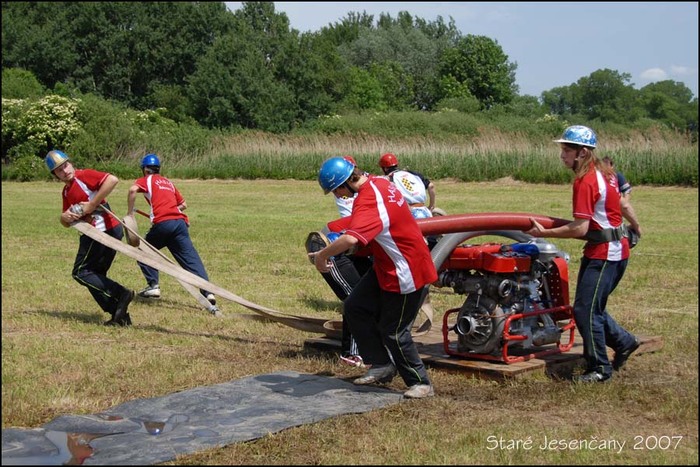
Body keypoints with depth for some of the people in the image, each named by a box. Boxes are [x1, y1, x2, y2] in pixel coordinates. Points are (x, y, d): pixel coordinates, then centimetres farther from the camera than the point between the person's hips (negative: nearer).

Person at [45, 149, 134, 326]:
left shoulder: (83, 175, -7)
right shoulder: (66, 192, 19)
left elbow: (112, 180, -24)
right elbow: (67, 223, 24)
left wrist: (92, 205, -20)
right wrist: (64, 217, -1)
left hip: (102, 230, -10)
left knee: (80, 272, -6)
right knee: (95, 277, 13)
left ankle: (121, 293, -13)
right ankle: (120, 315, 9)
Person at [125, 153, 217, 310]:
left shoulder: (146, 180, 15)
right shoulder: (168, 182, 30)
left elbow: (133, 190, -7)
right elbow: (183, 204, 32)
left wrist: (129, 213, 0)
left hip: (162, 224, -4)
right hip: (180, 222, 4)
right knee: (191, 258, -5)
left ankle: (153, 285, 9)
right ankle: (207, 290, -22)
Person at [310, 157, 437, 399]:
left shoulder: (368, 201, -29)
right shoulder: (377, 182, 1)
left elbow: (351, 239, -43)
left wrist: (322, 255, -28)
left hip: (406, 274, -10)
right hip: (386, 267, 10)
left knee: (394, 331, 0)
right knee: (355, 307, 10)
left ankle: (421, 383, 15)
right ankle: (382, 365, 19)